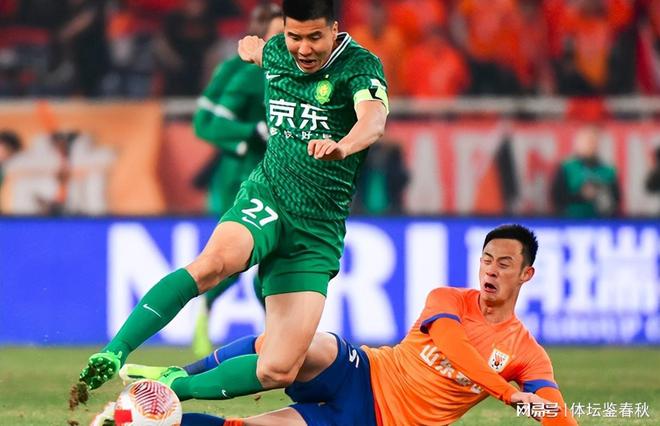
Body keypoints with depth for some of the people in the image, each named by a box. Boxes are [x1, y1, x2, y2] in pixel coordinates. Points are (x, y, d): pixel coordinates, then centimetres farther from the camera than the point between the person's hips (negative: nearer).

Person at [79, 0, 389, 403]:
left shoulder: (360, 65, -10)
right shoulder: (276, 53, 5)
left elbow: (374, 120, -35)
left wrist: (341, 146, -51)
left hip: (319, 231, -1)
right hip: (267, 198, 1)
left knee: (279, 371, -12)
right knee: (214, 263, -37)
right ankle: (113, 353, -41)